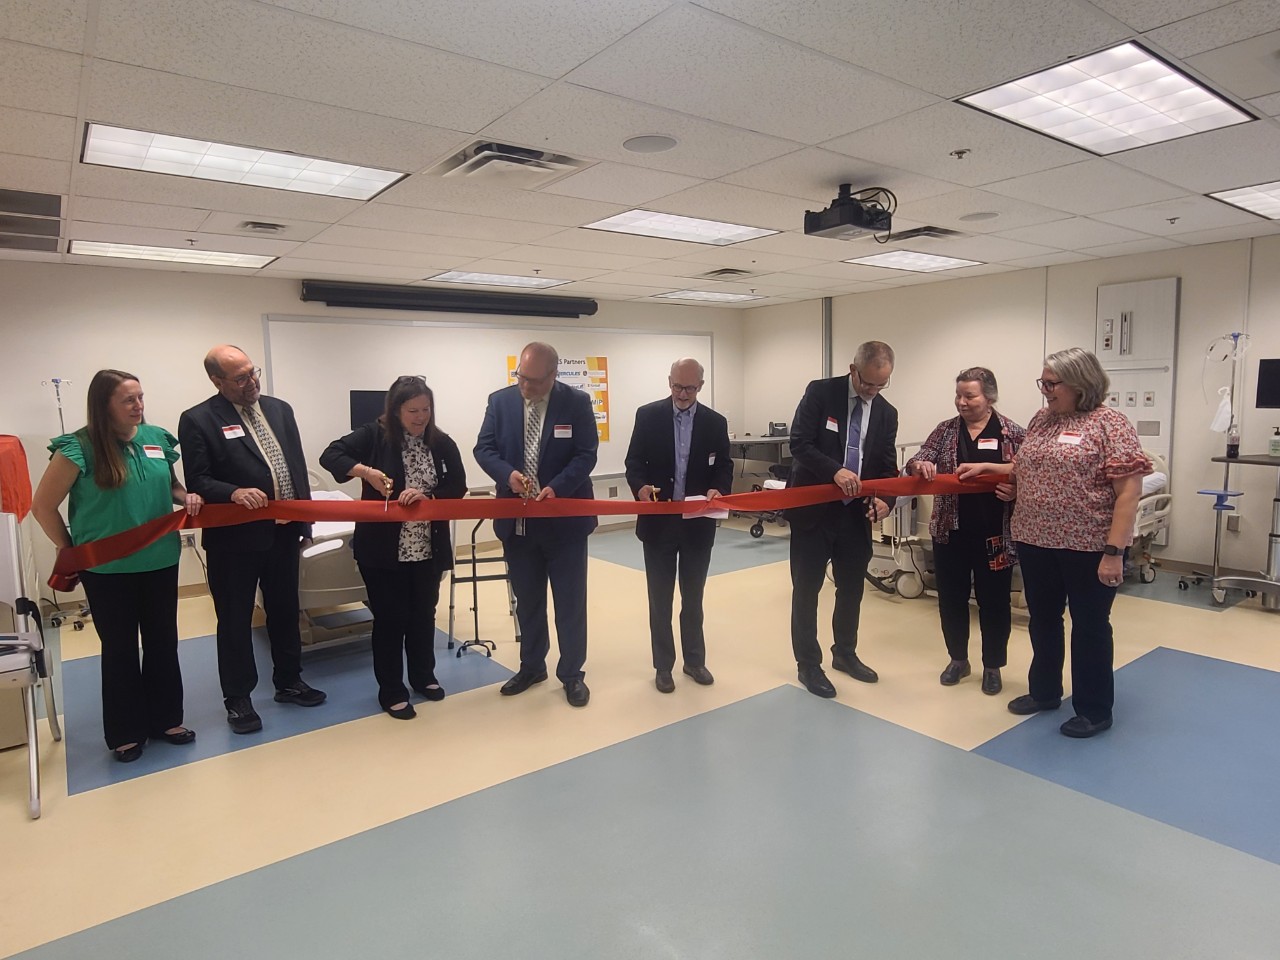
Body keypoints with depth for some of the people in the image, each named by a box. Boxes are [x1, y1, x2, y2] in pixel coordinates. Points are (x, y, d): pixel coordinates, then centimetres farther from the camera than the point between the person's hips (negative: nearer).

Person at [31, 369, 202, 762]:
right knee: (120, 650, 10)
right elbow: (42, 506, -4)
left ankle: (166, 719, 30)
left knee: (163, 642, 13)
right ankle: (126, 733, 25)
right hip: (107, 569, -4)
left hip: (160, 561, 4)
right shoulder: (79, 448, -12)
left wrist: (187, 497, -4)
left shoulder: (157, 438, 1)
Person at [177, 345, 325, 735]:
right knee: (235, 621, 8)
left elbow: (298, 465, 11)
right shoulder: (198, 420, -7)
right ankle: (238, 697, 23)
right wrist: (233, 493, -29)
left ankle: (289, 681, 32)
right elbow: (197, 481, -11)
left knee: (286, 612, 16)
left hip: (283, 532, 5)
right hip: (235, 538, -5)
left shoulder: (280, 409, 9)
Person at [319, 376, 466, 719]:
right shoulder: (375, 435, -7)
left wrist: (427, 495, -19)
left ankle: (423, 676, 35)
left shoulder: (442, 443, 0)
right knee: (390, 618, 6)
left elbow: (458, 486, -2)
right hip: (383, 548, -3)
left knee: (423, 614, 16)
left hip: (428, 548, 3)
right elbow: (330, 456, -10)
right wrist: (367, 472, -25)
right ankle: (391, 691, 20)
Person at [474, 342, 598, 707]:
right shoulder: (500, 401, 0)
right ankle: (531, 666, 32)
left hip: (564, 518, -2)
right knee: (526, 600, 15)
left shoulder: (577, 403, -7)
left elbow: (586, 455, -10)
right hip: (517, 520, 3)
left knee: (570, 601, 6)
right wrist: (508, 474, -21)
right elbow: (484, 448, -1)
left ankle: (571, 673, 21)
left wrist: (557, 488, -25)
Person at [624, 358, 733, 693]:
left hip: (698, 522, 1)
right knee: (660, 598, 8)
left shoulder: (715, 422, 2)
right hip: (658, 521, -1)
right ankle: (663, 666, 21)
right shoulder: (648, 415, -2)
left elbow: (723, 466, 3)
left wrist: (718, 489, -19)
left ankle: (695, 660, 29)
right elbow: (634, 462, -2)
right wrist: (641, 486, -23)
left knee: (693, 597, 14)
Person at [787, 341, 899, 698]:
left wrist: (885, 499, -16)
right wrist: (834, 471, -31)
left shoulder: (887, 413, 4)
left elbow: (888, 466, 4)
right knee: (806, 591, 4)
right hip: (814, 509, -4)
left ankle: (845, 653, 36)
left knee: (852, 589, 16)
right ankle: (808, 664, 19)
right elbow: (799, 444, -16)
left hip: (856, 514, 5)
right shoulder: (820, 393, -9)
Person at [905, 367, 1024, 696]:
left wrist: (985, 466, -21)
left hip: (994, 533, -2)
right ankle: (958, 659, 28)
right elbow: (918, 462, -3)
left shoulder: (1012, 432, -2)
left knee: (994, 599, 7)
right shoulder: (946, 430, 4)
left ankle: (992, 666, 24)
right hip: (951, 530, 2)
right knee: (951, 597, 10)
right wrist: (920, 465, -27)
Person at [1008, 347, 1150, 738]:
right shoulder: (1041, 419, 8)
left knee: (1089, 626, 8)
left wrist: (1114, 551, -20)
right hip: (1036, 543, 6)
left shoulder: (1110, 423, -11)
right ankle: (1044, 691, 36)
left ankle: (1095, 710, 25)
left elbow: (1129, 490, -16)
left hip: (1089, 547, -6)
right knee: (1043, 620, 18)